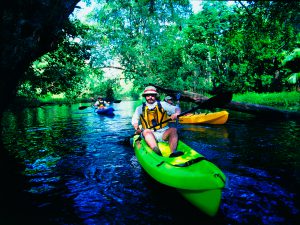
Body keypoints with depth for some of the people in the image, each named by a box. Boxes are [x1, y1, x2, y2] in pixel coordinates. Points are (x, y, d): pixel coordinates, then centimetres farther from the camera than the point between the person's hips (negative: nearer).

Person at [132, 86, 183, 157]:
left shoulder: (162, 104, 8)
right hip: (149, 134, 0)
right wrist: (137, 128, -6)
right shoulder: (140, 108, 11)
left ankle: (173, 152, -45)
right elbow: (134, 119, 14)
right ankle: (156, 152, -55)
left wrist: (176, 113, -22)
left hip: (163, 133, 1)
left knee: (173, 130, -26)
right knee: (146, 131, -32)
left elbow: (176, 109, 2)